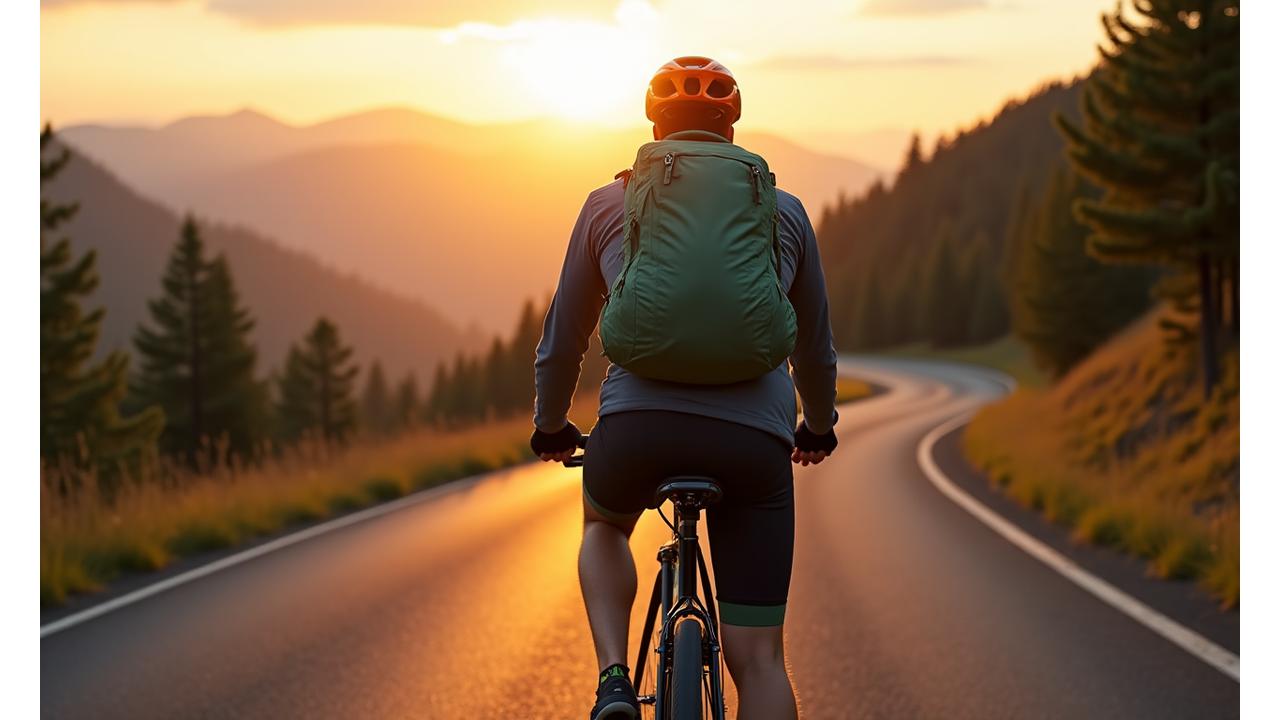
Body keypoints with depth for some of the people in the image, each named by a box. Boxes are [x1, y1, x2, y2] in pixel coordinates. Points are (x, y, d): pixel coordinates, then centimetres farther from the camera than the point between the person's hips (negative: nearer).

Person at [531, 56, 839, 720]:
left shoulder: (610, 205, 17)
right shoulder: (783, 212, 19)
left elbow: (560, 342, 24)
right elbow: (815, 348, 30)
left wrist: (550, 427, 42)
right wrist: (819, 427, 49)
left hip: (639, 423, 0)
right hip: (755, 439, 0)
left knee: (604, 525, 34)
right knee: (758, 659, 6)